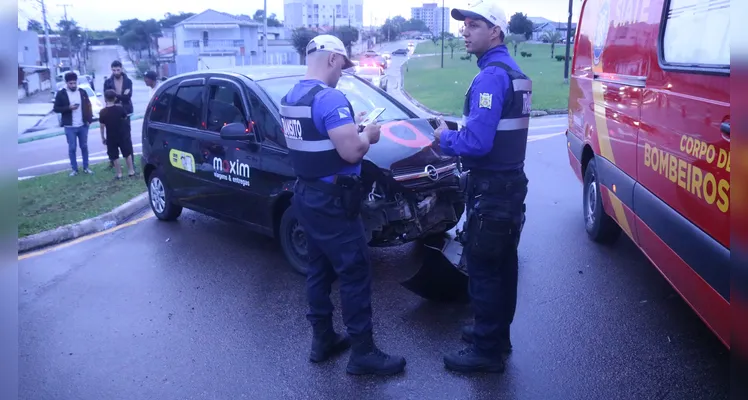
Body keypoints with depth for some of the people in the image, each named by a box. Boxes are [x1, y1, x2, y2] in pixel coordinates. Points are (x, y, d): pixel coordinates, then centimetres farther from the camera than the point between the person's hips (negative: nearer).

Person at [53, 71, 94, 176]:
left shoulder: (82, 92, 4)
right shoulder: (61, 94, -5)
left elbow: (88, 106, 10)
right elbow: (55, 108, -4)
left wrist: (89, 120, 0)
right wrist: (69, 107, -19)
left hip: (83, 126, 3)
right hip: (70, 127, -2)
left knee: (84, 147, 11)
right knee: (72, 148, 3)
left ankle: (86, 167, 21)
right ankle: (74, 169, 13)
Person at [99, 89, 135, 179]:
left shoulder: (103, 112, -10)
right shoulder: (120, 108, -9)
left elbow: (102, 126, -7)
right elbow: (125, 118, 7)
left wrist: (103, 137, 3)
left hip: (111, 137, -1)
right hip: (122, 135, 1)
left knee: (114, 156, 7)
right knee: (127, 153, 13)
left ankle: (119, 174, 9)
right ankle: (131, 171, 16)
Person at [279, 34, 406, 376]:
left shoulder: (290, 98, 11)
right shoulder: (329, 98, -20)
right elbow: (352, 151, -26)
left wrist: (348, 126, 16)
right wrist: (367, 134, -6)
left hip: (306, 196, 10)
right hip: (331, 202, -10)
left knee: (318, 269, 17)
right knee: (355, 273, -2)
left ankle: (322, 339, 27)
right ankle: (363, 353, 6)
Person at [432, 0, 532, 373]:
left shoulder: (491, 76, -19)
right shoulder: (514, 72, 13)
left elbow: (477, 142, -27)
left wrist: (445, 138, -9)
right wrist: (456, 136, 12)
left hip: (492, 189, -10)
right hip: (510, 182, 10)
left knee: (483, 269, 0)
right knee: (502, 265, 18)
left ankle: (486, 350, 12)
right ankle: (496, 334, 33)